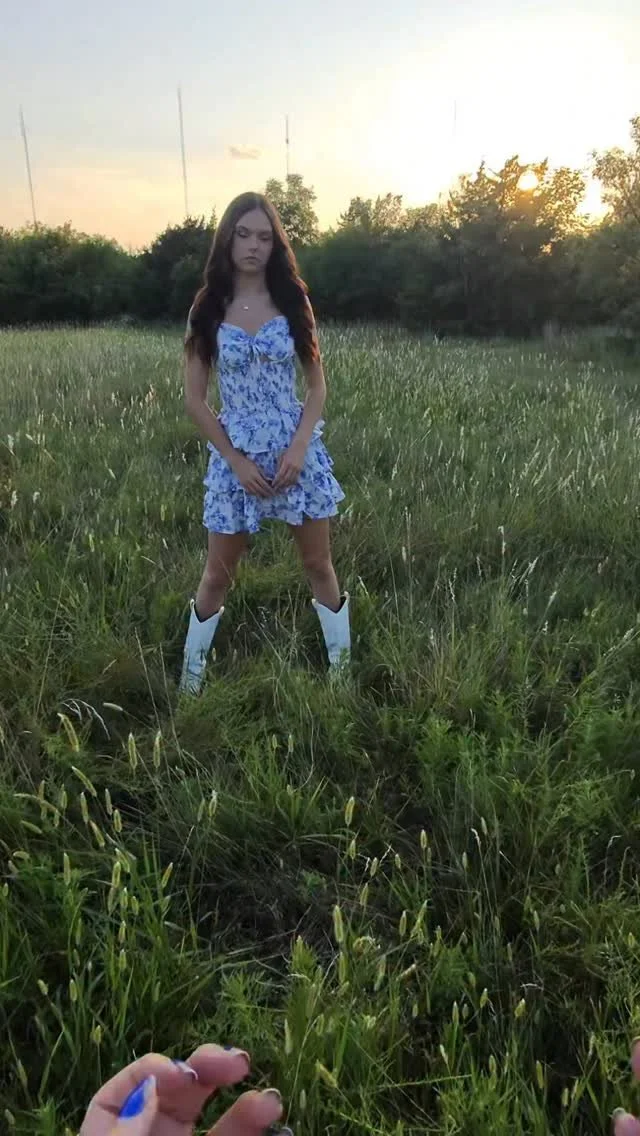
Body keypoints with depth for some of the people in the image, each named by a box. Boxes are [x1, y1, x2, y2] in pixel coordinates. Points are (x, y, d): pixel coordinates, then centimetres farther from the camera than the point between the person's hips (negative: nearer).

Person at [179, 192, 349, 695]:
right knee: (219, 574, 9)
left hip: (298, 450, 1)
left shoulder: (292, 301, 0)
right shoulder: (208, 307, -2)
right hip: (234, 454, 0)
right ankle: (191, 674, 28)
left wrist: (299, 447, -12)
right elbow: (195, 399, -3)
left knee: (318, 564, 10)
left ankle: (343, 665, 26)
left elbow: (318, 385, 1)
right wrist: (237, 461, -9)